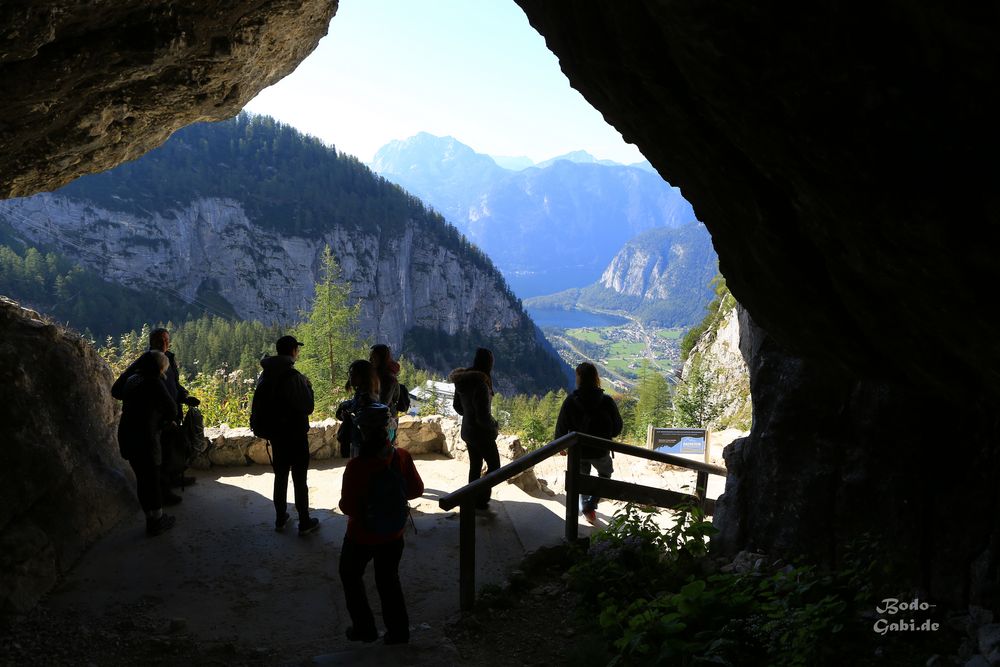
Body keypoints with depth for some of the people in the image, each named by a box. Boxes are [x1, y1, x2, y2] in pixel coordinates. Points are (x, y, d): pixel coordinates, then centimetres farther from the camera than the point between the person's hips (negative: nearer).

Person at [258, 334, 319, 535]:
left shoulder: (265, 375, 0)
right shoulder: (294, 377, -22)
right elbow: (307, 407, -17)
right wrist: (308, 386, -4)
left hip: (276, 434, 6)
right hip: (296, 435, -6)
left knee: (280, 475, 17)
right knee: (299, 479, 4)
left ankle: (280, 519, 27)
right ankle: (304, 522, 13)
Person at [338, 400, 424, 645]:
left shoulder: (356, 466, -29)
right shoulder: (402, 457, -16)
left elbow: (348, 507, -22)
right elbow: (416, 489, -3)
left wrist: (343, 503, -1)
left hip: (361, 537, -4)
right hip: (394, 535, 4)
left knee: (351, 576, 23)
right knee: (389, 579, 22)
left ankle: (364, 628, 29)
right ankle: (398, 631, 29)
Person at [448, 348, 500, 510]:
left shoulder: (462, 381, -2)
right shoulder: (481, 384, -28)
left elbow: (457, 406, 10)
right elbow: (483, 416, -27)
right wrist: (494, 427, -9)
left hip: (467, 431, 8)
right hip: (482, 434, -8)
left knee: (475, 466, 20)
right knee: (494, 466, 10)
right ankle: (481, 500, 10)